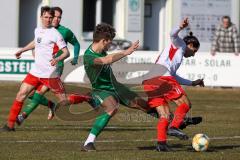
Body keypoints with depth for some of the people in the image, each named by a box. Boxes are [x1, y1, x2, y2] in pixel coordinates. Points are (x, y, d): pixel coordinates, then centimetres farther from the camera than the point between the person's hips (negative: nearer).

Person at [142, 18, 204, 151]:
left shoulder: (174, 51, 39)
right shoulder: (180, 45, 16)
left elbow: (174, 77, 44)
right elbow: (173, 35, -8)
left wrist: (193, 83, 48)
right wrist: (181, 27, -28)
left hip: (149, 82, 8)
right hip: (162, 78, -8)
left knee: (165, 115, 8)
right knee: (185, 104, 0)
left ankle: (161, 143, -4)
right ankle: (174, 127, -14)